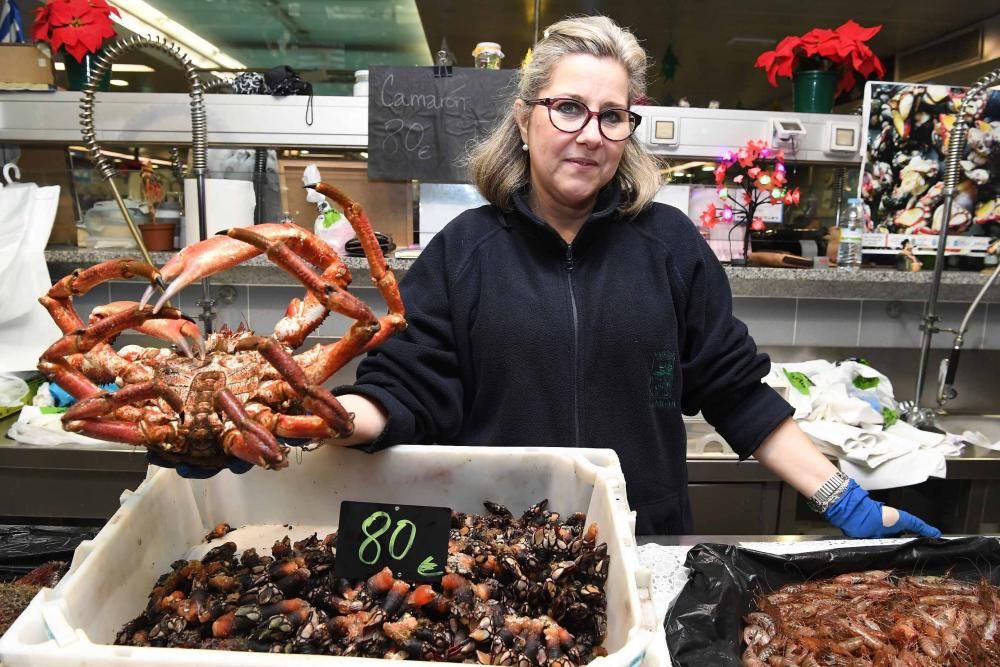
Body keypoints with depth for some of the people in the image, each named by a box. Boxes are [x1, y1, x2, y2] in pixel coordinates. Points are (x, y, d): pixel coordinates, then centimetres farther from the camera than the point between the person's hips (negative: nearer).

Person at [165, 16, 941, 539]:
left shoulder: (670, 244, -2)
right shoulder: (464, 250, -4)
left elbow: (737, 391, 1)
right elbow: (404, 387, -9)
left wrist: (843, 499, -2)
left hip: (643, 550, 1)